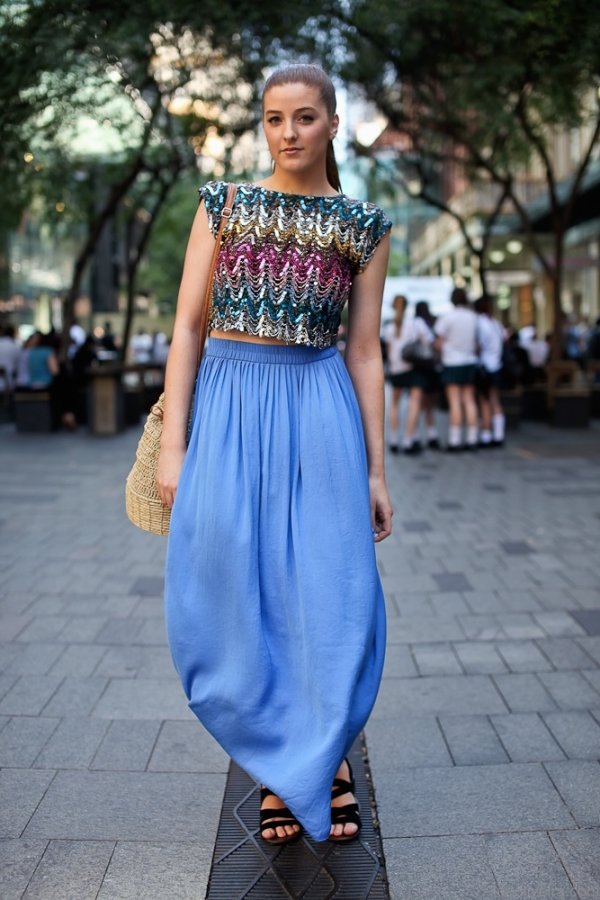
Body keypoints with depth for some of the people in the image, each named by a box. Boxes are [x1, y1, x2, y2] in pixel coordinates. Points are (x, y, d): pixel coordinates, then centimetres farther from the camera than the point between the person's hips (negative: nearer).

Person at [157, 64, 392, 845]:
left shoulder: (363, 226, 6)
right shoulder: (222, 205, 6)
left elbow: (365, 351, 7)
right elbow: (187, 326, 3)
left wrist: (376, 469, 4)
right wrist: (173, 445, -5)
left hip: (320, 409, 0)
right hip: (229, 405, 1)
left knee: (327, 592, 1)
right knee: (234, 592, 4)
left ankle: (317, 756, 24)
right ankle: (287, 766, 23)